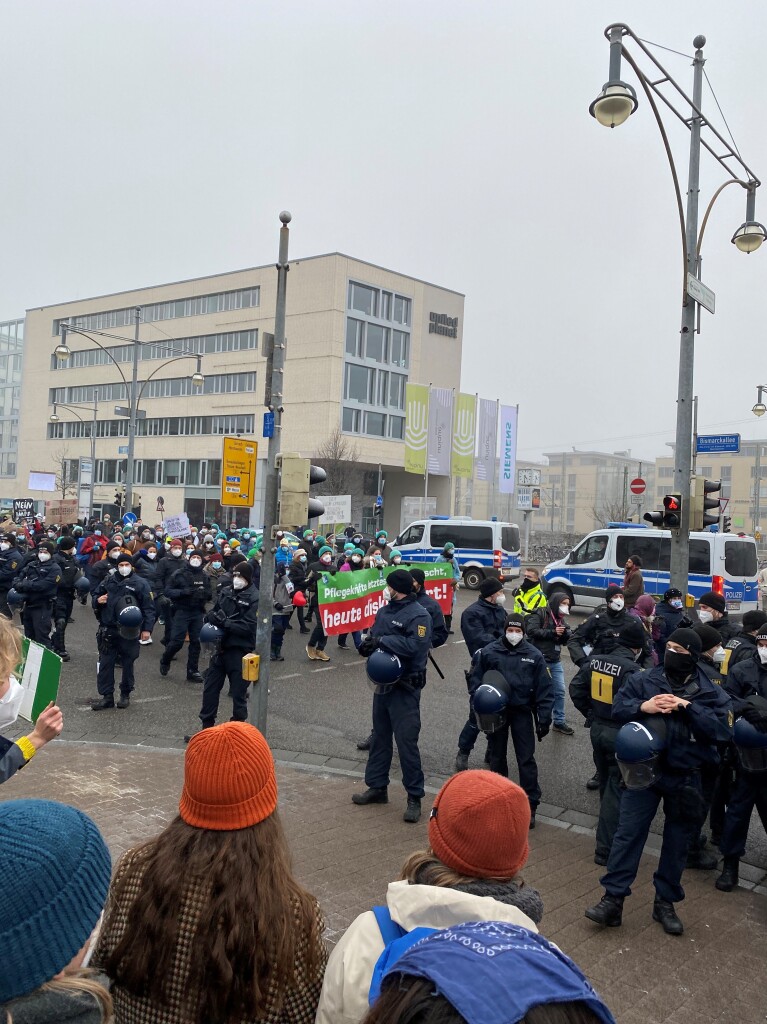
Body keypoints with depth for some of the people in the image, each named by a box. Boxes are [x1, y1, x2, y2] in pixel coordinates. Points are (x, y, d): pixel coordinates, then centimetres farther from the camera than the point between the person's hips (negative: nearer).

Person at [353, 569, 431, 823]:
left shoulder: (419, 615, -14)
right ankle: (377, 787, 31)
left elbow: (415, 645, -28)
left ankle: (414, 797, 6)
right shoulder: (384, 611, 9)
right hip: (382, 683, 8)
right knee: (380, 738, 17)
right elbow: (372, 638, 10)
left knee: (407, 742, -5)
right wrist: (368, 645, -14)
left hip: (405, 688, -8)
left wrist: (381, 640, -22)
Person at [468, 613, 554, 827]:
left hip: (522, 712, -1)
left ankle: (530, 805, 10)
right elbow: (475, 679, -1)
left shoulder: (533, 655, -6)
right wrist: (479, 706, -9)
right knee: (497, 755, 15)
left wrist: (544, 718, -6)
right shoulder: (489, 652, -6)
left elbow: (544, 688, -3)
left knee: (526, 759, 0)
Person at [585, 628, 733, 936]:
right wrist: (644, 706, -19)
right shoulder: (644, 680, -1)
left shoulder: (710, 692, -3)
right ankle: (613, 898, 6)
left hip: (686, 778, 1)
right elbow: (618, 706, -1)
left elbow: (723, 729, -13)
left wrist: (688, 707, -21)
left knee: (677, 840, 12)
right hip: (645, 770, 0)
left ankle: (666, 902, 28)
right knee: (628, 833, -1)